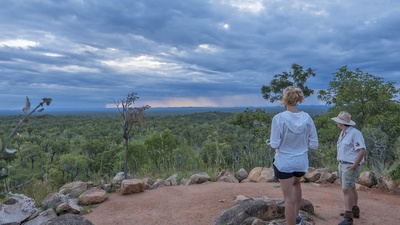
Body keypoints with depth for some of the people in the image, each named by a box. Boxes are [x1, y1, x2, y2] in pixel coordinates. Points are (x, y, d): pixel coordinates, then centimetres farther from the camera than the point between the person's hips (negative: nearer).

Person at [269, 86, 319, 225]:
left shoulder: (279, 118, -18)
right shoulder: (307, 118, -7)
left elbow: (274, 144, -16)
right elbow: (314, 144, -3)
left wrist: (271, 141, 6)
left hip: (284, 162, -4)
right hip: (301, 162, 5)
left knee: (289, 199, 6)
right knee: (296, 183, 34)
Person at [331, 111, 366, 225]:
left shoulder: (355, 133, -18)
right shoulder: (343, 133, 11)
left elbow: (362, 150, -23)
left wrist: (354, 165, -22)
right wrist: (340, 163, 16)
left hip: (351, 166, -10)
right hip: (343, 165, 10)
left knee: (346, 189, -14)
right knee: (351, 188, 18)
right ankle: (354, 210, 32)